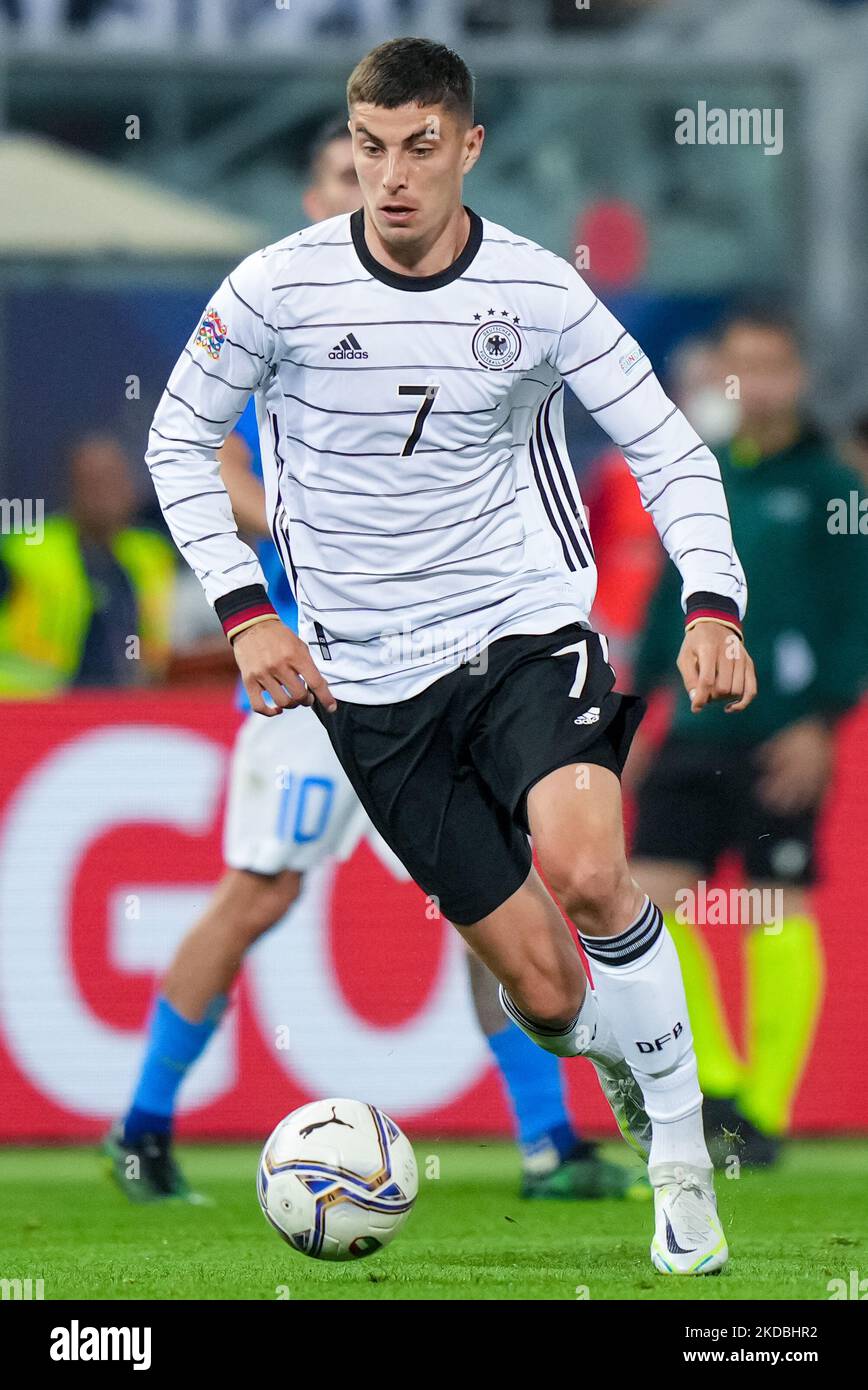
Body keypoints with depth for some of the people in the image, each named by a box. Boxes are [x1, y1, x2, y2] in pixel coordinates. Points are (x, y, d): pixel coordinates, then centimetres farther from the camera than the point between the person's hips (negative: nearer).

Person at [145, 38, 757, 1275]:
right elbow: (179, 442, 5)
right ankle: (618, 1059, 34)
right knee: (547, 995, -4)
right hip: (373, 679, 0)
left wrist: (713, 604, -15)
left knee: (585, 870, -31)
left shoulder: (537, 290, -5)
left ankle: (682, 1148, -11)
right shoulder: (283, 288, -7)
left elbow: (667, 449, 1)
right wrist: (246, 611, -6)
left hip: (526, 626, 0)